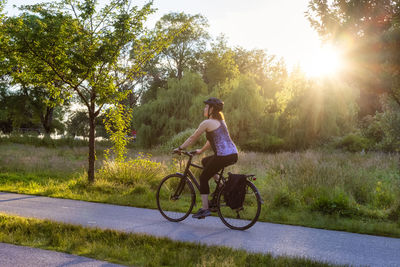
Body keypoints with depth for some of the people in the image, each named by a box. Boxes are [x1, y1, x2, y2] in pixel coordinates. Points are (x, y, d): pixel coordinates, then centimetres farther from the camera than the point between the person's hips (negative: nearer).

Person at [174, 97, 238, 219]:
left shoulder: (207, 122, -5)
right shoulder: (220, 120, 21)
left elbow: (192, 138, 3)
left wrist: (179, 148, 15)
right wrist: (201, 150, 36)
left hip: (223, 156, -8)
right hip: (233, 155, 8)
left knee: (203, 178, 7)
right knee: (205, 161, 28)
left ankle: (205, 209, 7)